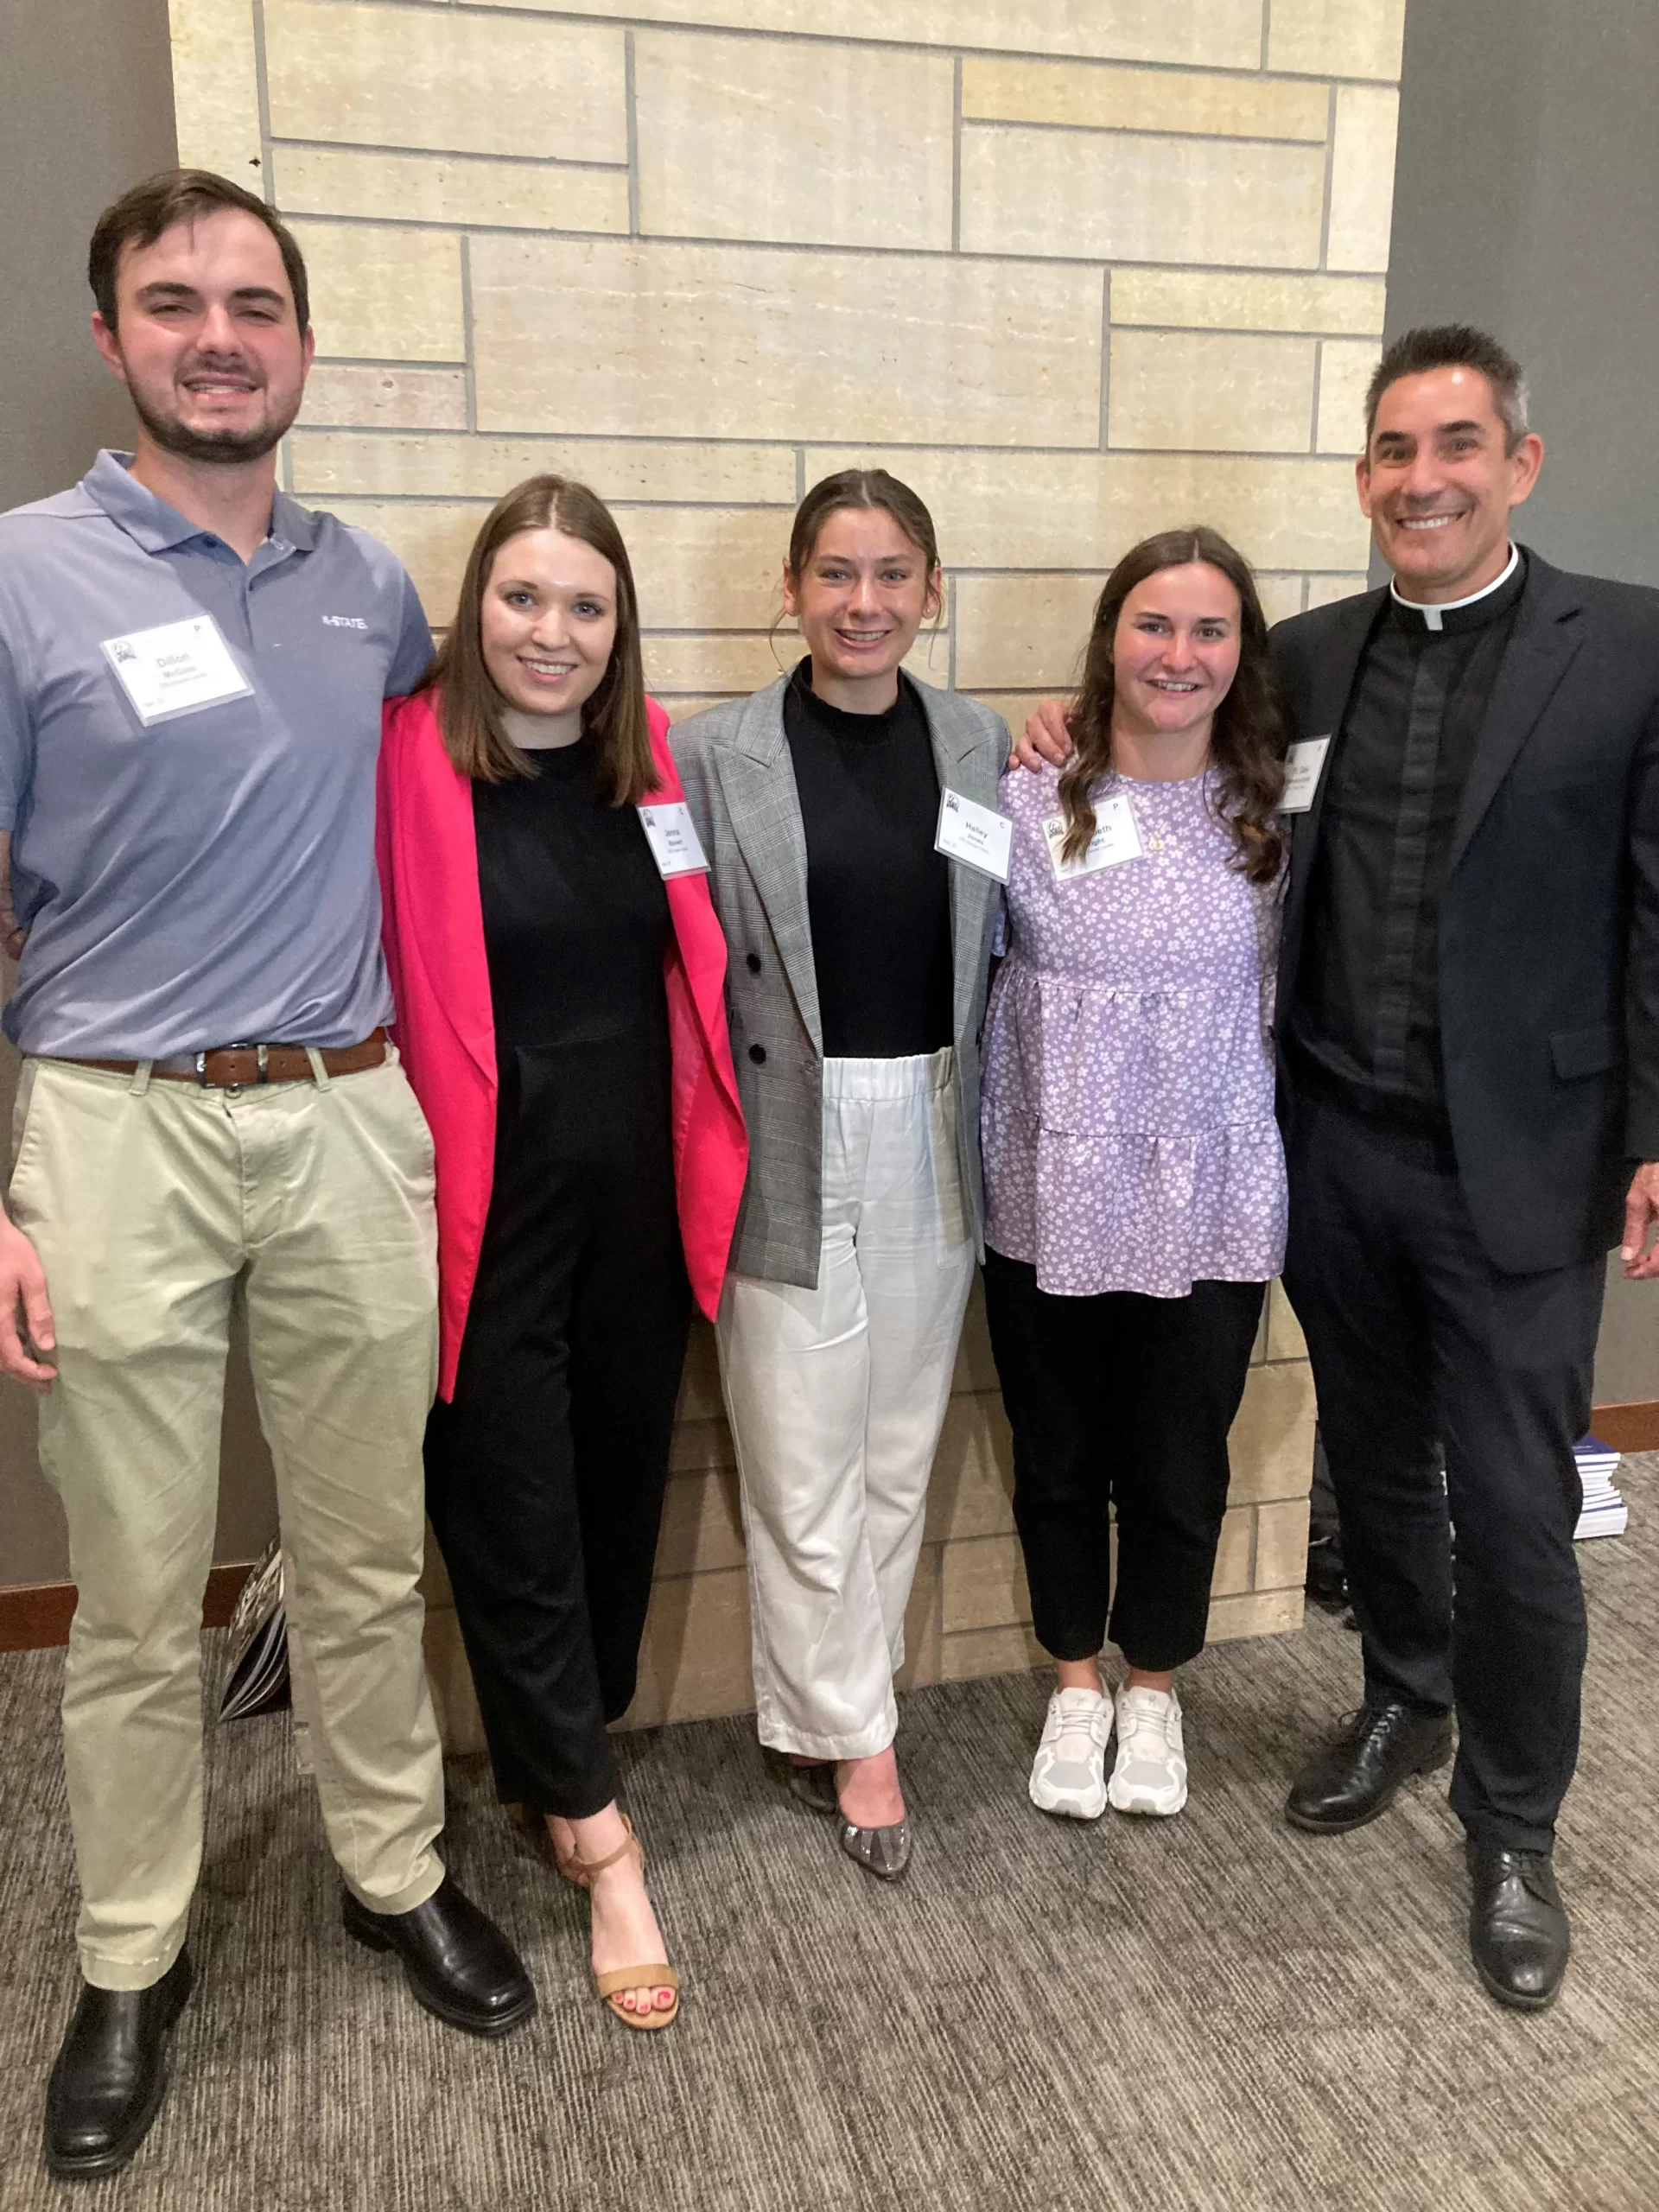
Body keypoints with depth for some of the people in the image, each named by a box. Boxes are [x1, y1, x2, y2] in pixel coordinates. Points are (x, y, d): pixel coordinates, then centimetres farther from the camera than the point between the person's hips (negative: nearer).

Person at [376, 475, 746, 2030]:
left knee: (620, 1483, 15)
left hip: (634, 1190, 5)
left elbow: (692, 969, 10)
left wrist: (716, 1173, 6)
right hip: (490, 1202, -5)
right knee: (513, 1510, 5)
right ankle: (598, 1837, 21)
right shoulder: (404, 761, -10)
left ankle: (556, 1769, 38)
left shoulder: (647, 763, 5)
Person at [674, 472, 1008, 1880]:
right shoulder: (716, 754, -5)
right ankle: (855, 1738, 24)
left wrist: (997, 1134, 5)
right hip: (790, 1145, -3)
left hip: (936, 1140, 4)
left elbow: (1002, 945, 9)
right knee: (805, 1470, 4)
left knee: (899, 1454, 13)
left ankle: (835, 1710, 33)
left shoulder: (980, 745, 5)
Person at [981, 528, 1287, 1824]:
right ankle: (1077, 1685, 40)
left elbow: (1288, 997, 8)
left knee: (1178, 1472, 14)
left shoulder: (1276, 817, -1)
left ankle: (1153, 1688, 40)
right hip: (1049, 1209, 0)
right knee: (1059, 1462, 16)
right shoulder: (1027, 806, -5)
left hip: (1209, 1214, 1)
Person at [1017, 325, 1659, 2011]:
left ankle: (1512, 1833, 27)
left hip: (1518, 1165, -3)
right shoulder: (1306, 658, 6)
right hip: (1334, 1149, 4)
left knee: (1513, 1511, 4)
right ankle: (1403, 1702, 45)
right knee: (1375, 1464, 19)